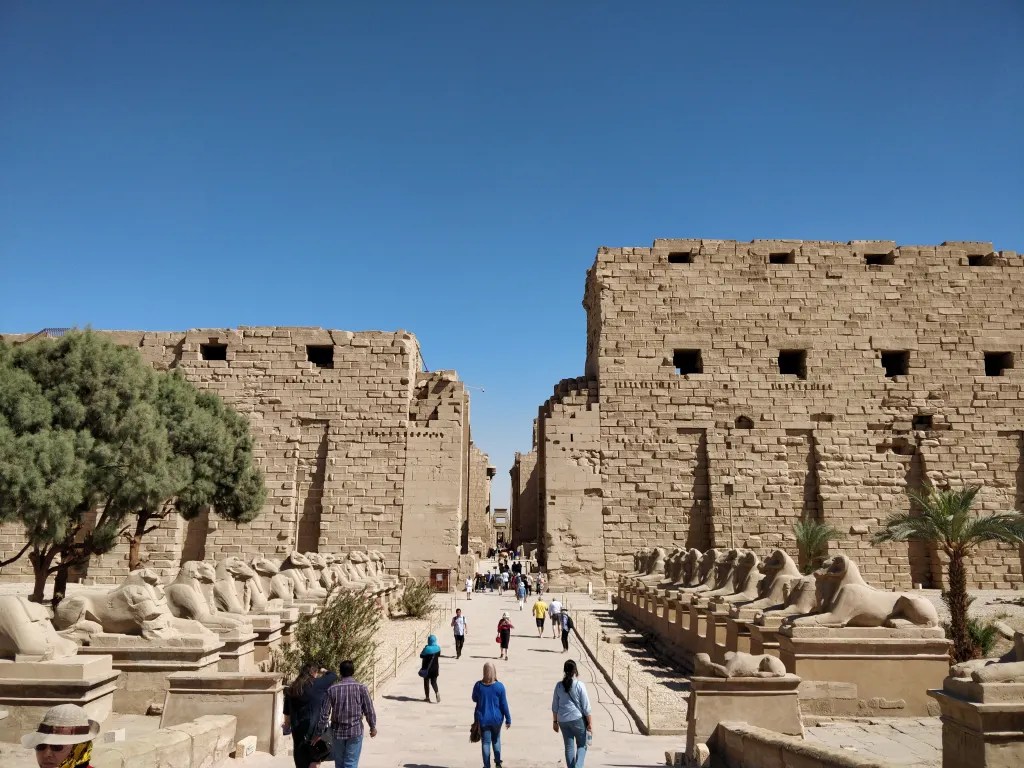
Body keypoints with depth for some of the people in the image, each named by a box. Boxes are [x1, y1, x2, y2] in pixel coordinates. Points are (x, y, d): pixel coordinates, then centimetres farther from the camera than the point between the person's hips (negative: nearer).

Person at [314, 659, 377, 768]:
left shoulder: (332, 689, -6)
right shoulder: (361, 688, -10)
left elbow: (324, 714, -5)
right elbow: (369, 711, -6)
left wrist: (319, 732, 6)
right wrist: (373, 727, 10)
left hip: (337, 731, 2)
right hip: (355, 731, -2)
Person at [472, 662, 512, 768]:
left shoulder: (478, 685, -11)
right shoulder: (499, 686, -13)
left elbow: (474, 699, 7)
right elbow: (504, 705, -7)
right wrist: (508, 719, 2)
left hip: (483, 719, -1)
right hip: (496, 718, 1)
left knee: (485, 742, 9)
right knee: (496, 740, 22)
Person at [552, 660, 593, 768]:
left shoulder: (559, 685, -2)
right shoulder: (579, 685, -12)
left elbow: (555, 706, 4)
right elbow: (586, 707, -9)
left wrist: (555, 721, 15)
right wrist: (590, 723, -1)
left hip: (563, 720, 3)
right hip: (578, 719, -3)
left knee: (569, 747, 14)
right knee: (582, 745, 11)